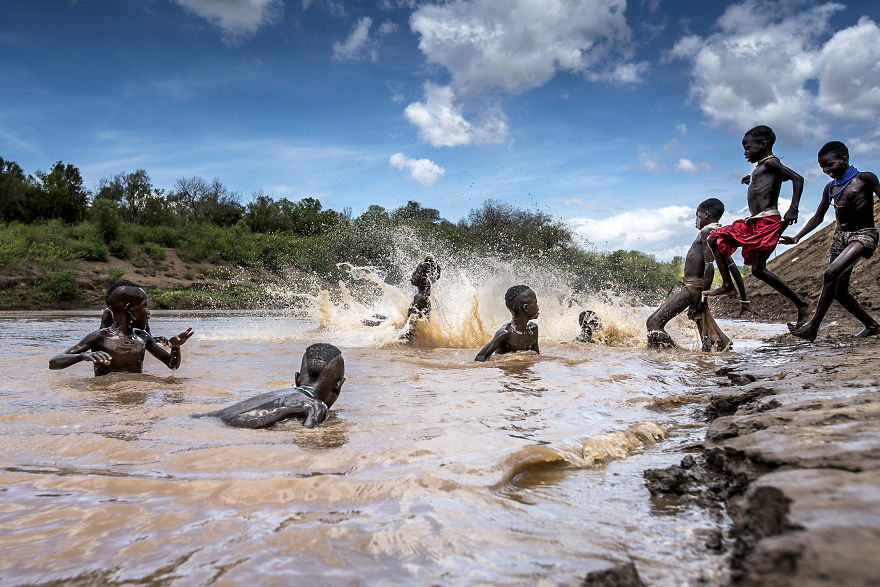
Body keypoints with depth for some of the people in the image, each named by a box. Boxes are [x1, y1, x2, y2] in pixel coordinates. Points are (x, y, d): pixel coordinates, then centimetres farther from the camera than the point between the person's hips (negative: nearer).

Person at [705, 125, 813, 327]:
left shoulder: (770, 162, -6)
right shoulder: (761, 168, 20)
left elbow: (797, 178, -16)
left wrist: (793, 209, -22)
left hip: (767, 221, -10)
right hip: (754, 222, 10)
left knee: (758, 269, -15)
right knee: (715, 239, 13)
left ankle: (801, 302, -7)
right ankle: (727, 285, 14)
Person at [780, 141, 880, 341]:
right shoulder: (830, 187, 12)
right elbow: (818, 217, 18)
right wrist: (797, 238, 9)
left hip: (863, 235, -7)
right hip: (840, 236, 7)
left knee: (832, 273, -28)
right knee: (839, 291, 4)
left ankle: (813, 326, -28)